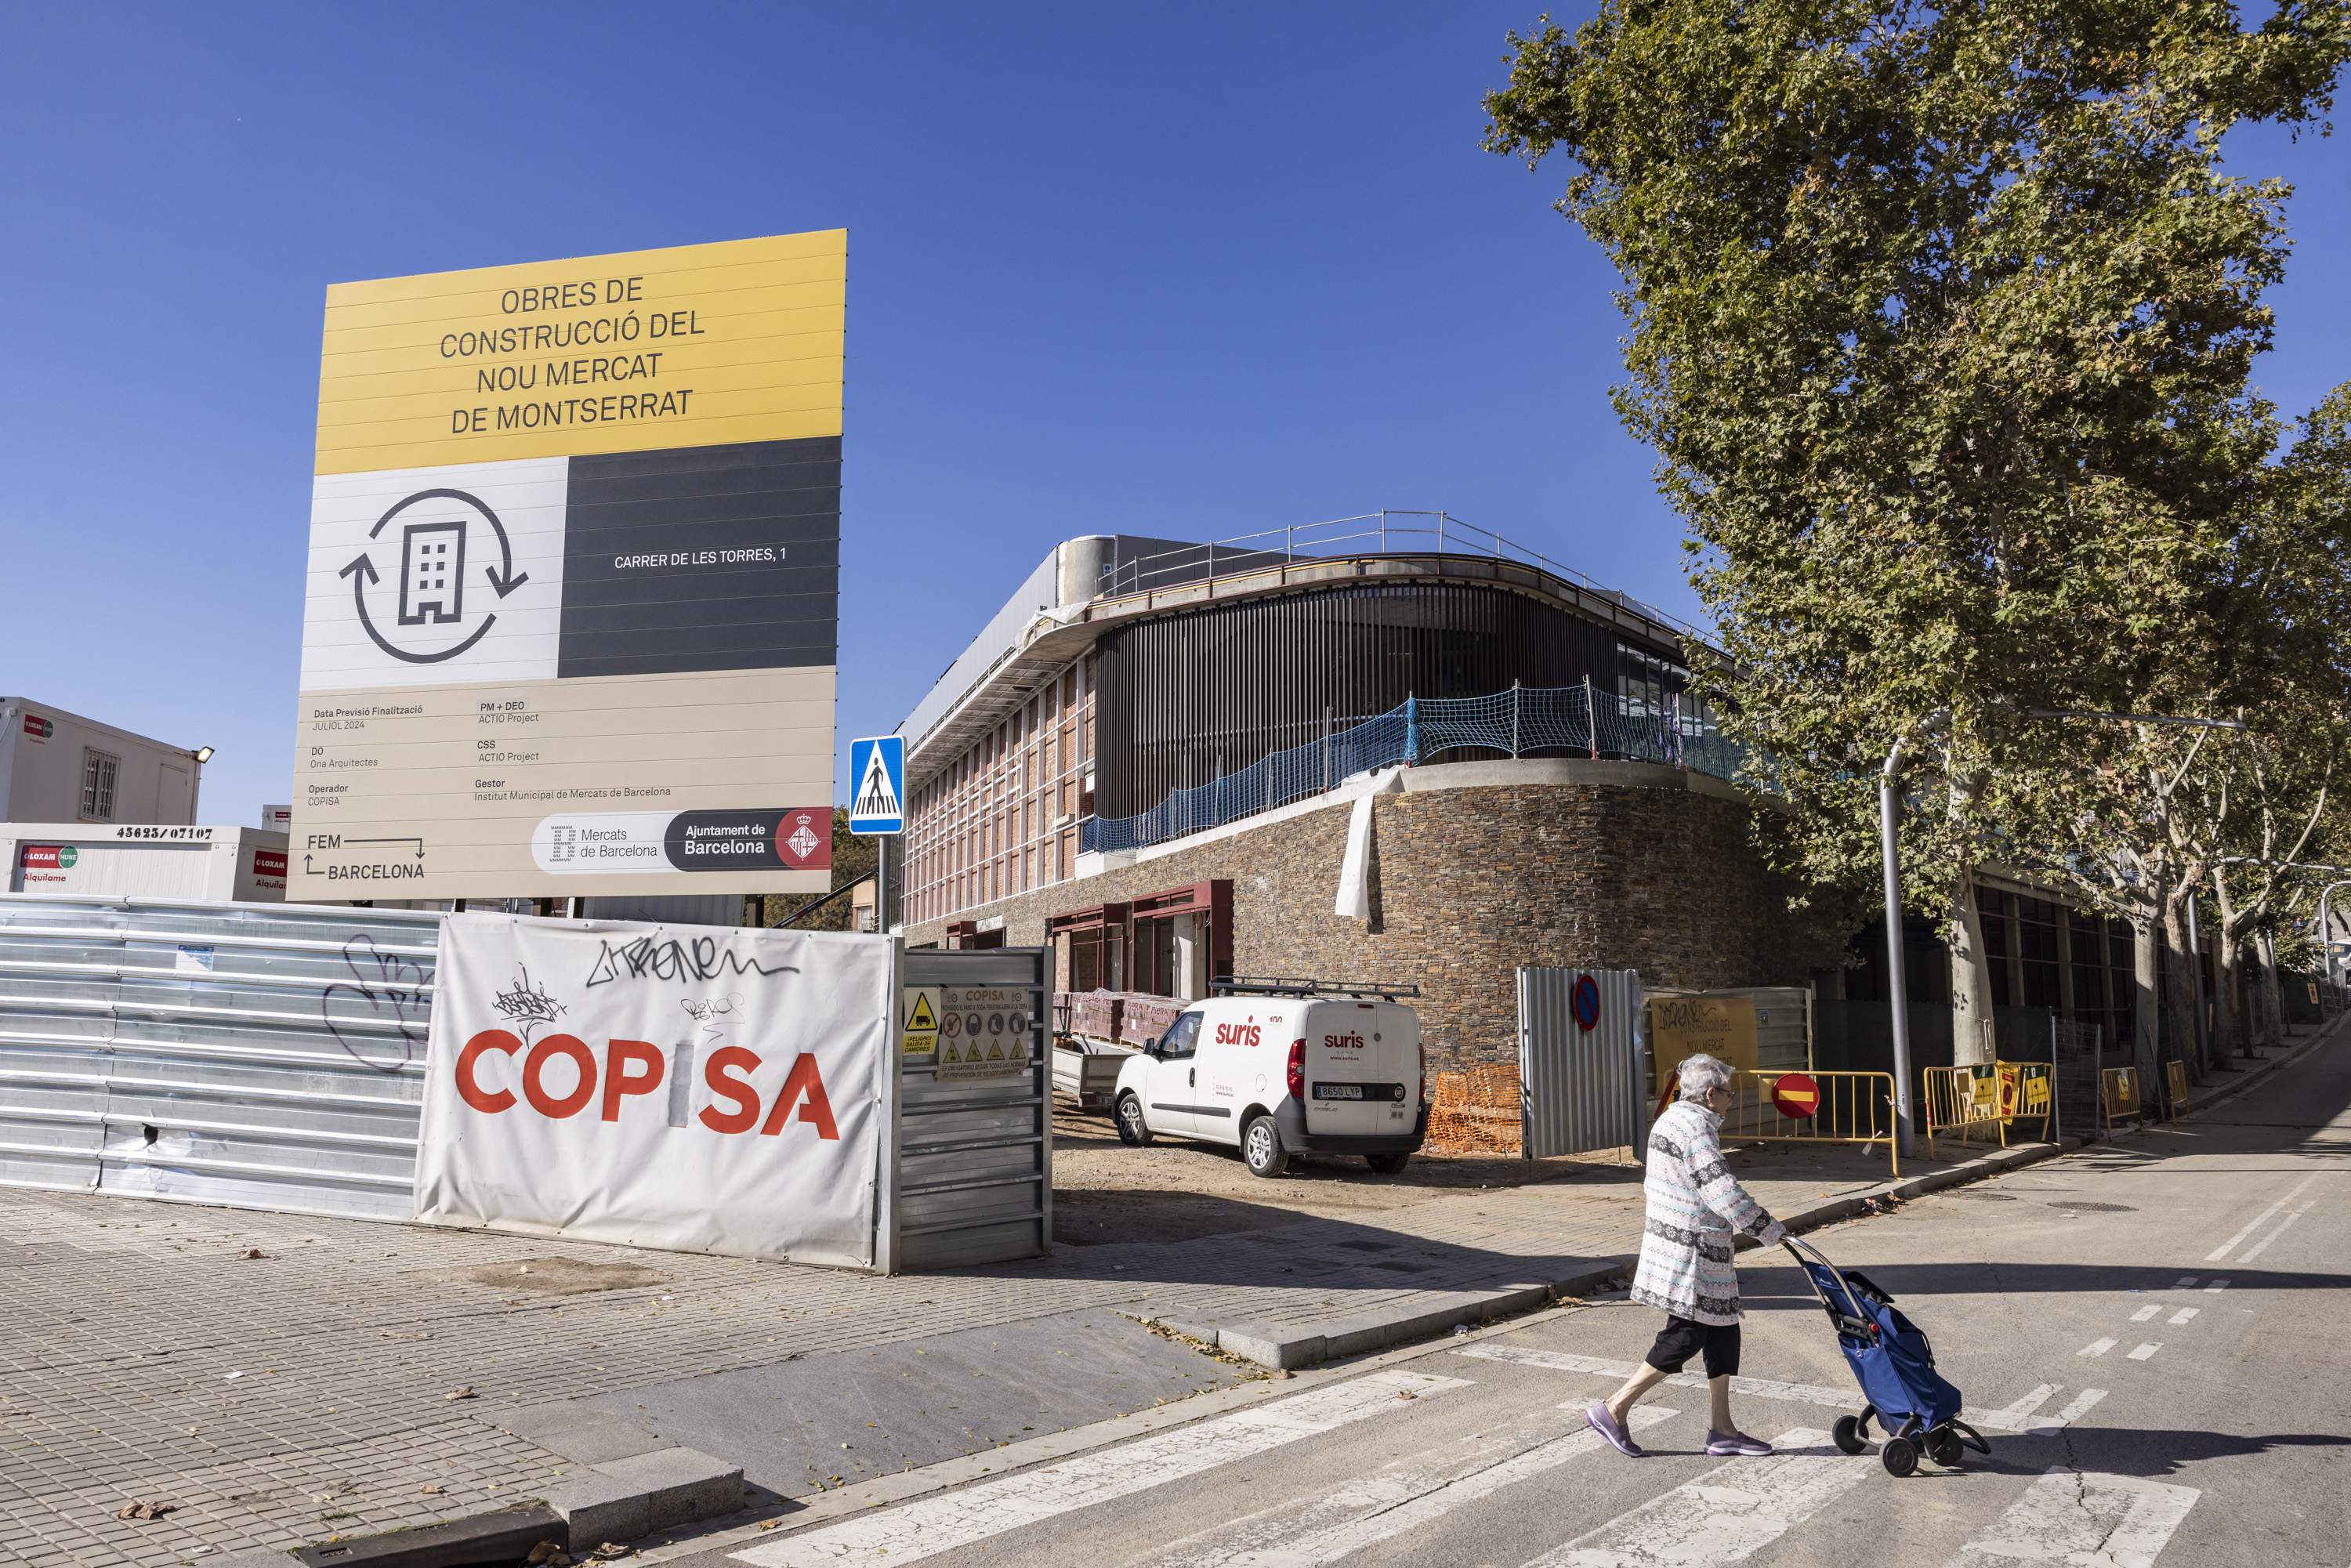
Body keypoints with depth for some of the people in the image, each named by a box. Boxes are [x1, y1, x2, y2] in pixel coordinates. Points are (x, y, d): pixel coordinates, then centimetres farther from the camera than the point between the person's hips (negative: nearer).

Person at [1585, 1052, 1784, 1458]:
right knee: (1685, 1336, -5)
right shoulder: (1696, 1127, -18)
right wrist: (1769, 1229, -14)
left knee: (1722, 1333, 13)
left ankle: (1722, 1431, 18)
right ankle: (1614, 1409, 0)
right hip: (1690, 1256, -10)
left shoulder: (1674, 1117, 15)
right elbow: (1721, 1190, -24)